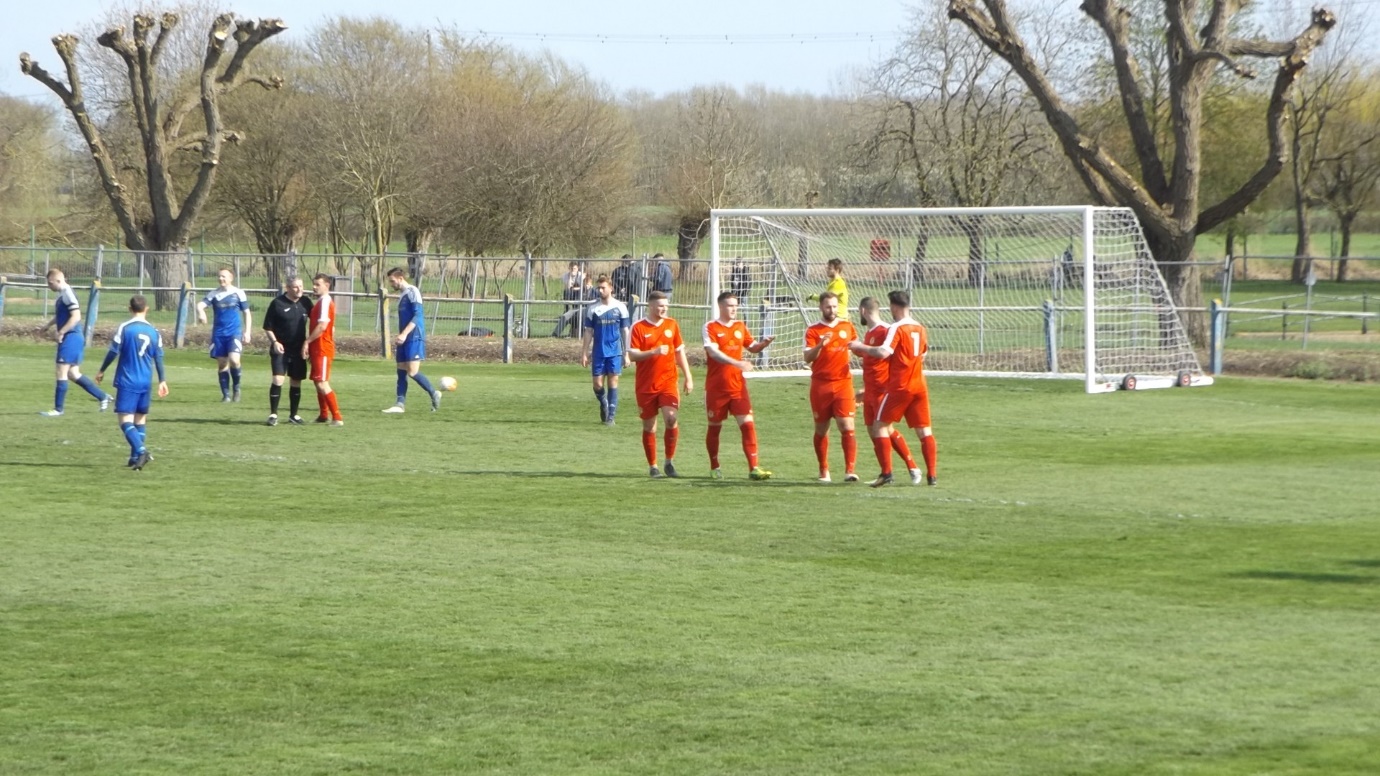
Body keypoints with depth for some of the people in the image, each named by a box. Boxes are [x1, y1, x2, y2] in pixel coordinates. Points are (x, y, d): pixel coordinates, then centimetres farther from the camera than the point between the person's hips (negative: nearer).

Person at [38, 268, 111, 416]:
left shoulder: (68, 294, -17)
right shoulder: (63, 294, 14)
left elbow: (76, 316, -24)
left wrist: (60, 333, -22)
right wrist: (48, 326, 26)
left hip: (71, 338, -10)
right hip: (71, 338, 10)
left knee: (61, 373, -5)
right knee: (73, 374, 13)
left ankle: (58, 409, 2)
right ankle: (103, 396, 18)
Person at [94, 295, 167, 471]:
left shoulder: (124, 328, -8)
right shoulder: (154, 332, 5)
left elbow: (113, 352, -6)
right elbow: (159, 358, 9)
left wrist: (102, 371, 8)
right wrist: (162, 381, 19)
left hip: (127, 382, -5)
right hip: (145, 383, 5)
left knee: (125, 419, -8)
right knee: (140, 419, 16)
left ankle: (140, 451, -28)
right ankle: (136, 457, 16)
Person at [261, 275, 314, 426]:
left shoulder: (305, 303, 3)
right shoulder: (277, 303, -8)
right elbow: (267, 327, -4)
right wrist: (274, 342, -17)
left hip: (298, 350, 4)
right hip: (281, 349, -4)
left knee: (296, 382, 10)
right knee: (278, 380, -14)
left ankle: (293, 415, 21)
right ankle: (273, 414, -6)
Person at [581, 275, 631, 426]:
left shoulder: (620, 307, 0)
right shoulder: (593, 309, 3)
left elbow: (625, 331, 5)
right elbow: (588, 332, 6)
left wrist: (627, 353, 3)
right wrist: (584, 353, 2)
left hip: (615, 352, -1)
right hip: (598, 352, 1)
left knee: (613, 382, -3)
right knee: (598, 384, 0)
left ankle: (611, 416, 3)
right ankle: (604, 405, 29)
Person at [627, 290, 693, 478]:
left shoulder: (672, 325, 7)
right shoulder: (638, 327, -5)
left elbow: (680, 352, 15)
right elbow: (632, 355, -11)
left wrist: (688, 377, 12)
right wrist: (654, 352, -25)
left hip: (668, 381, 2)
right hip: (646, 384, -2)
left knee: (672, 418, -16)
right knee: (649, 426, 4)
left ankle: (670, 461, -1)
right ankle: (653, 466, 15)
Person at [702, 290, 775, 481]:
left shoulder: (740, 326, 9)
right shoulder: (711, 327, -7)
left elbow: (752, 347, 21)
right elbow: (713, 352, -21)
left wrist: (763, 343, -2)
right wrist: (737, 363, -34)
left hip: (738, 386, 4)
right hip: (716, 387, -4)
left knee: (748, 424, -8)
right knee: (715, 427, 8)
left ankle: (754, 468, -10)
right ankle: (714, 468, 23)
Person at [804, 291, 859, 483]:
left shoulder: (847, 327, 9)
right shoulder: (813, 330, 0)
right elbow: (807, 358, -12)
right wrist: (820, 345, -27)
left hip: (843, 383, 1)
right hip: (820, 385, -1)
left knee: (847, 427, -11)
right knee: (821, 429, 6)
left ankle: (850, 470, -15)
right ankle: (823, 471, 18)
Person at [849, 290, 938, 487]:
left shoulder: (896, 329, -11)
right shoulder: (920, 329, 11)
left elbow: (883, 352, -24)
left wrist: (861, 347, -13)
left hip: (899, 387, -6)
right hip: (919, 386, 6)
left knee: (879, 426, 3)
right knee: (925, 430, 8)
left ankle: (886, 473, -6)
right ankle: (932, 475, 3)